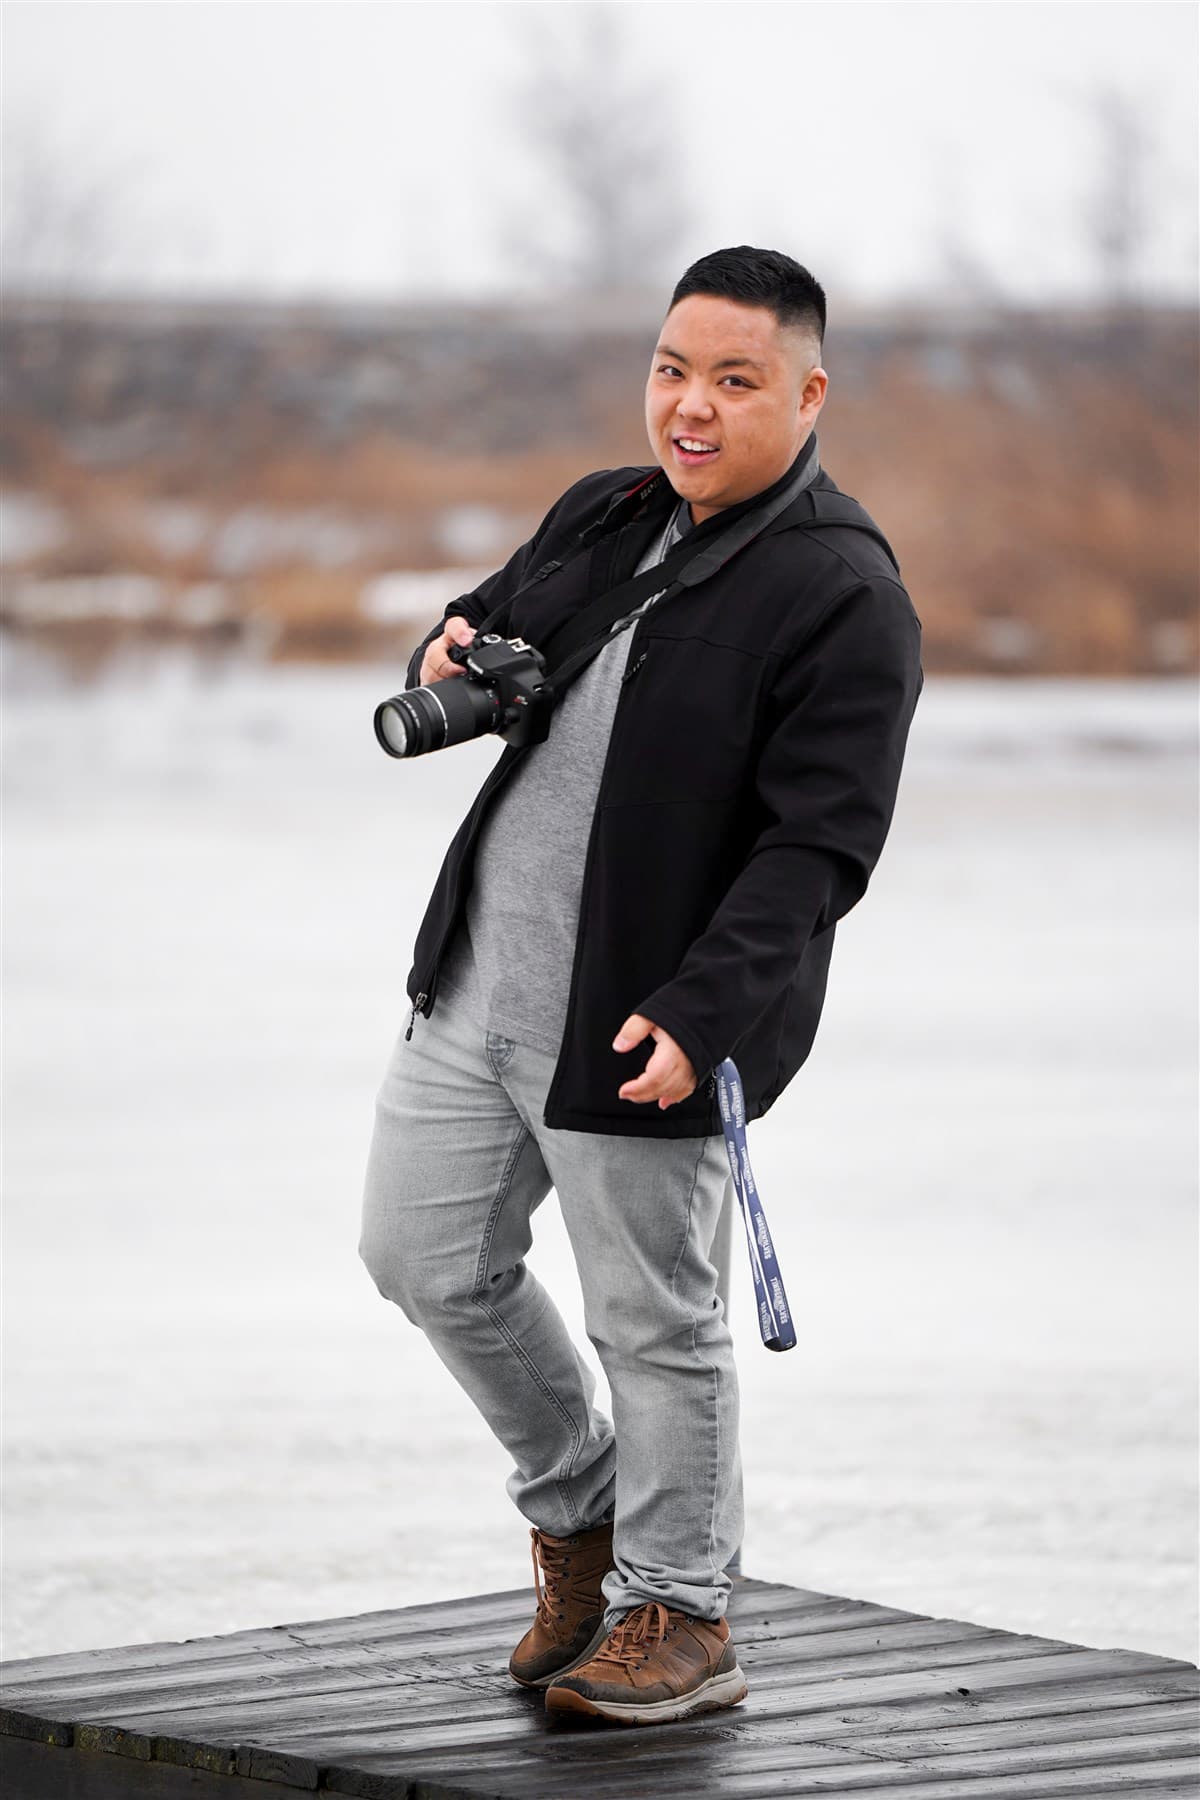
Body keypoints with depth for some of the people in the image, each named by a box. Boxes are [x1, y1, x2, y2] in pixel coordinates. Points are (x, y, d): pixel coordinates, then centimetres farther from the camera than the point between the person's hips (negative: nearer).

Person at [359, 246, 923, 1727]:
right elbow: (483, 623, 26)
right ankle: (578, 1512, 35)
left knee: (650, 1315, 2)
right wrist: (448, 658, 0)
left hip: (641, 1021, -8)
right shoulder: (599, 520, 9)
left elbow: (817, 848, -20)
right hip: (476, 985, 8)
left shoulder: (843, 601, -14)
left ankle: (677, 1620, 18)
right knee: (425, 1258, 15)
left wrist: (700, 1012, -29)